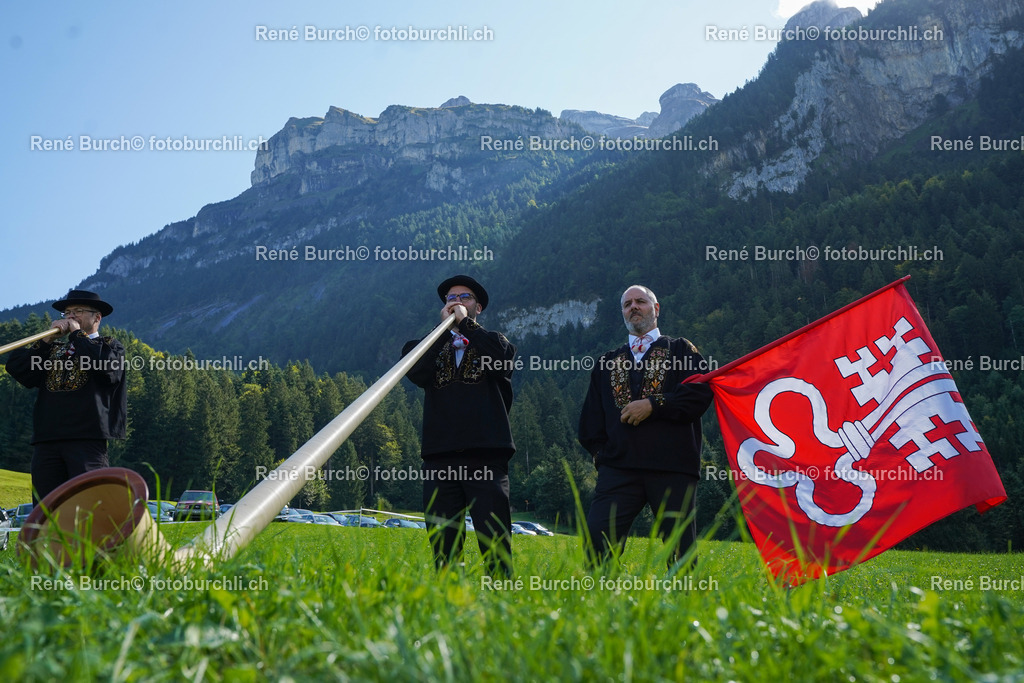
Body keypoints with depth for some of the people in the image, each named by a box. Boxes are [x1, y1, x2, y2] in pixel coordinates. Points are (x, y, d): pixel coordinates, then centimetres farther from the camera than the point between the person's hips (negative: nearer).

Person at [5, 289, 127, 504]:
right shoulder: (53, 348, 25)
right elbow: (16, 367, 10)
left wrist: (77, 334, -1)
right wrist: (47, 340, 2)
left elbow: (106, 365, -12)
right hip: (46, 438, 5)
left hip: (87, 439, -5)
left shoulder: (109, 345, 13)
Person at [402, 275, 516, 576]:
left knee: (495, 542, -6)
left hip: (486, 456, -2)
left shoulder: (493, 340, 18)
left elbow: (501, 361, -7)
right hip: (440, 456, 2)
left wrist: (465, 323, 1)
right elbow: (416, 373, 0)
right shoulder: (432, 345, 22)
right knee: (443, 547, 2)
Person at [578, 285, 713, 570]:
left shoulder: (680, 350, 14)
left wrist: (653, 405, -9)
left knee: (680, 550, 0)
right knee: (597, 540, -10)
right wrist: (598, 450, 6)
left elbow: (701, 393, -3)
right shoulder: (607, 362, 23)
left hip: (673, 467, -2)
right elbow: (591, 414, 20)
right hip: (618, 467, 2)